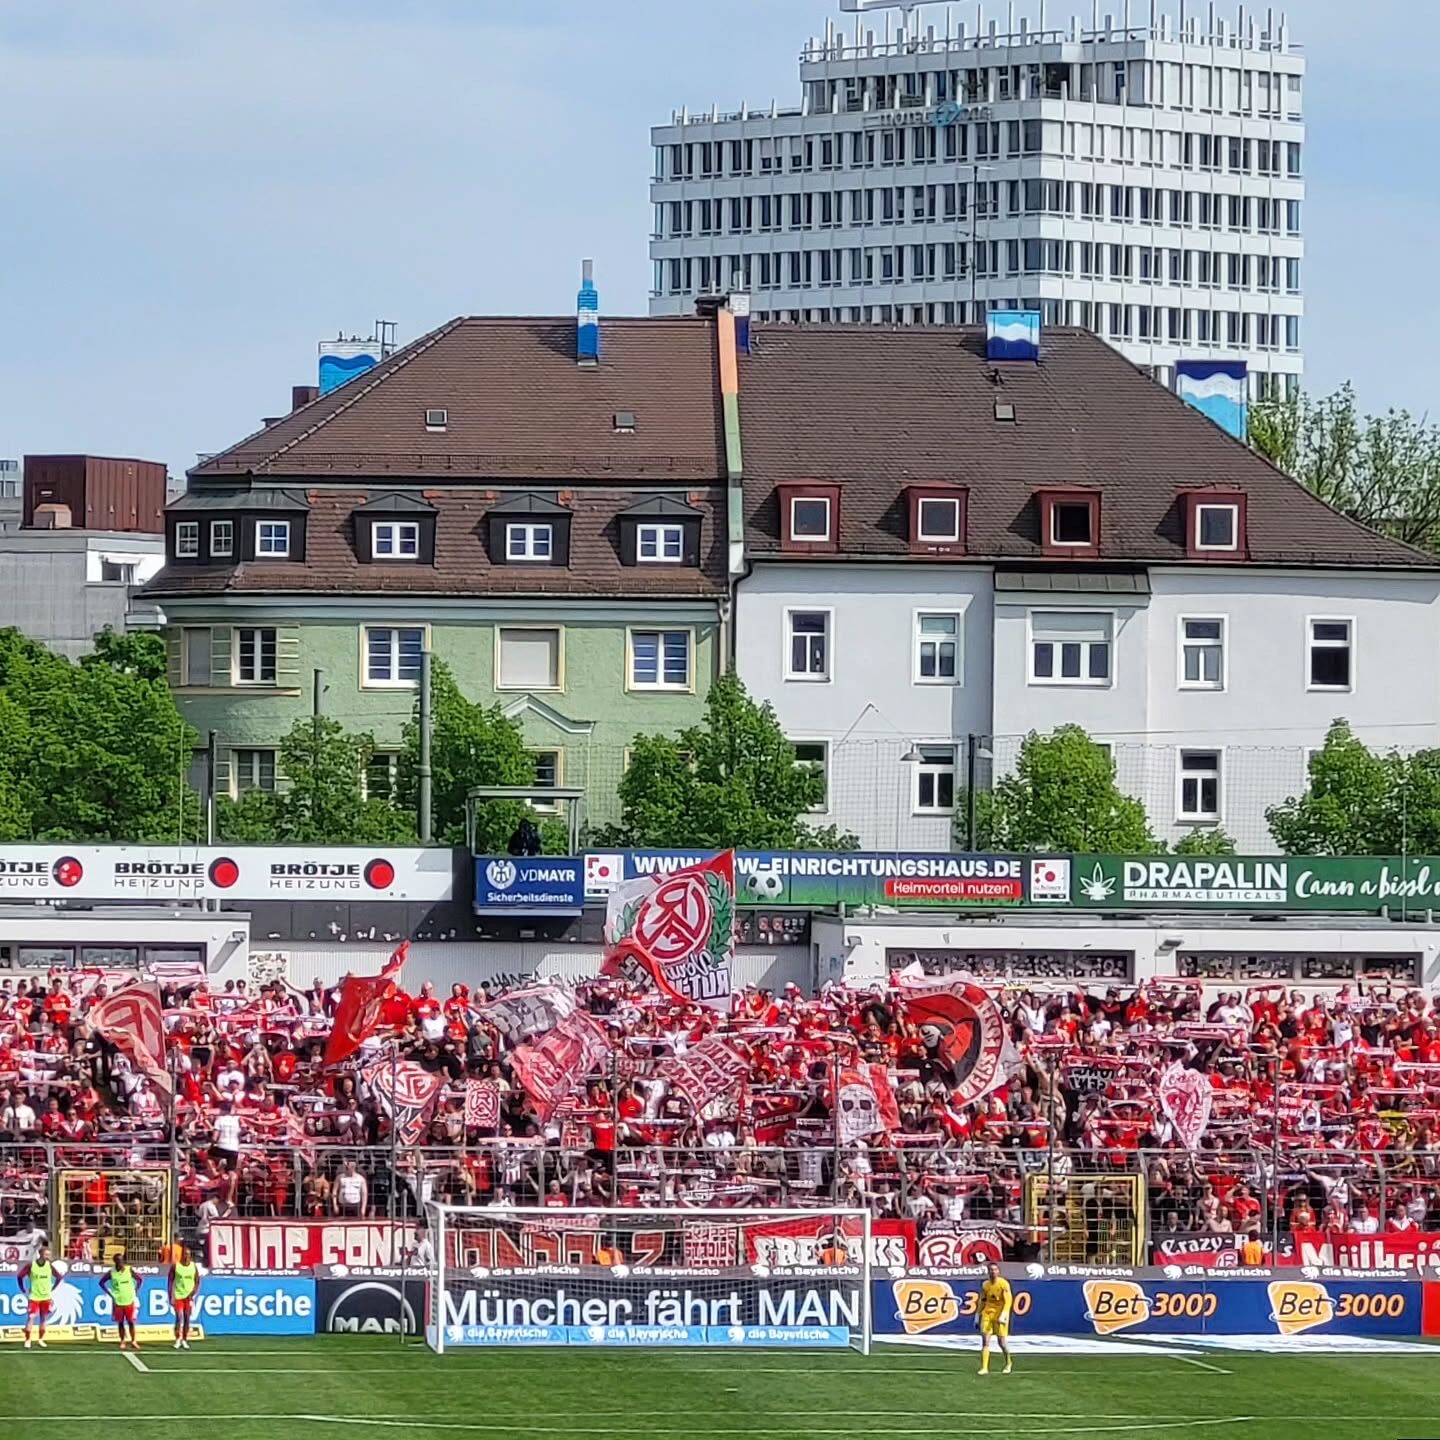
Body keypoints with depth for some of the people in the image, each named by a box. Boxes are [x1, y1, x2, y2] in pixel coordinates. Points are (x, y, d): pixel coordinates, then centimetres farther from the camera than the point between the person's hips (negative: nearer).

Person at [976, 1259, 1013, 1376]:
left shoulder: (1003, 1284, -8)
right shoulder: (985, 1285, 8)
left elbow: (1008, 1301, -12)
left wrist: (1003, 1315, -22)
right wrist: (978, 1315, 16)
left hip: (999, 1315, -4)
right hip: (987, 1314, 4)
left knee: (1002, 1342, 0)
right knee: (985, 1340, -7)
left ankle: (1008, 1363, 26)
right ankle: (984, 1368, -7)